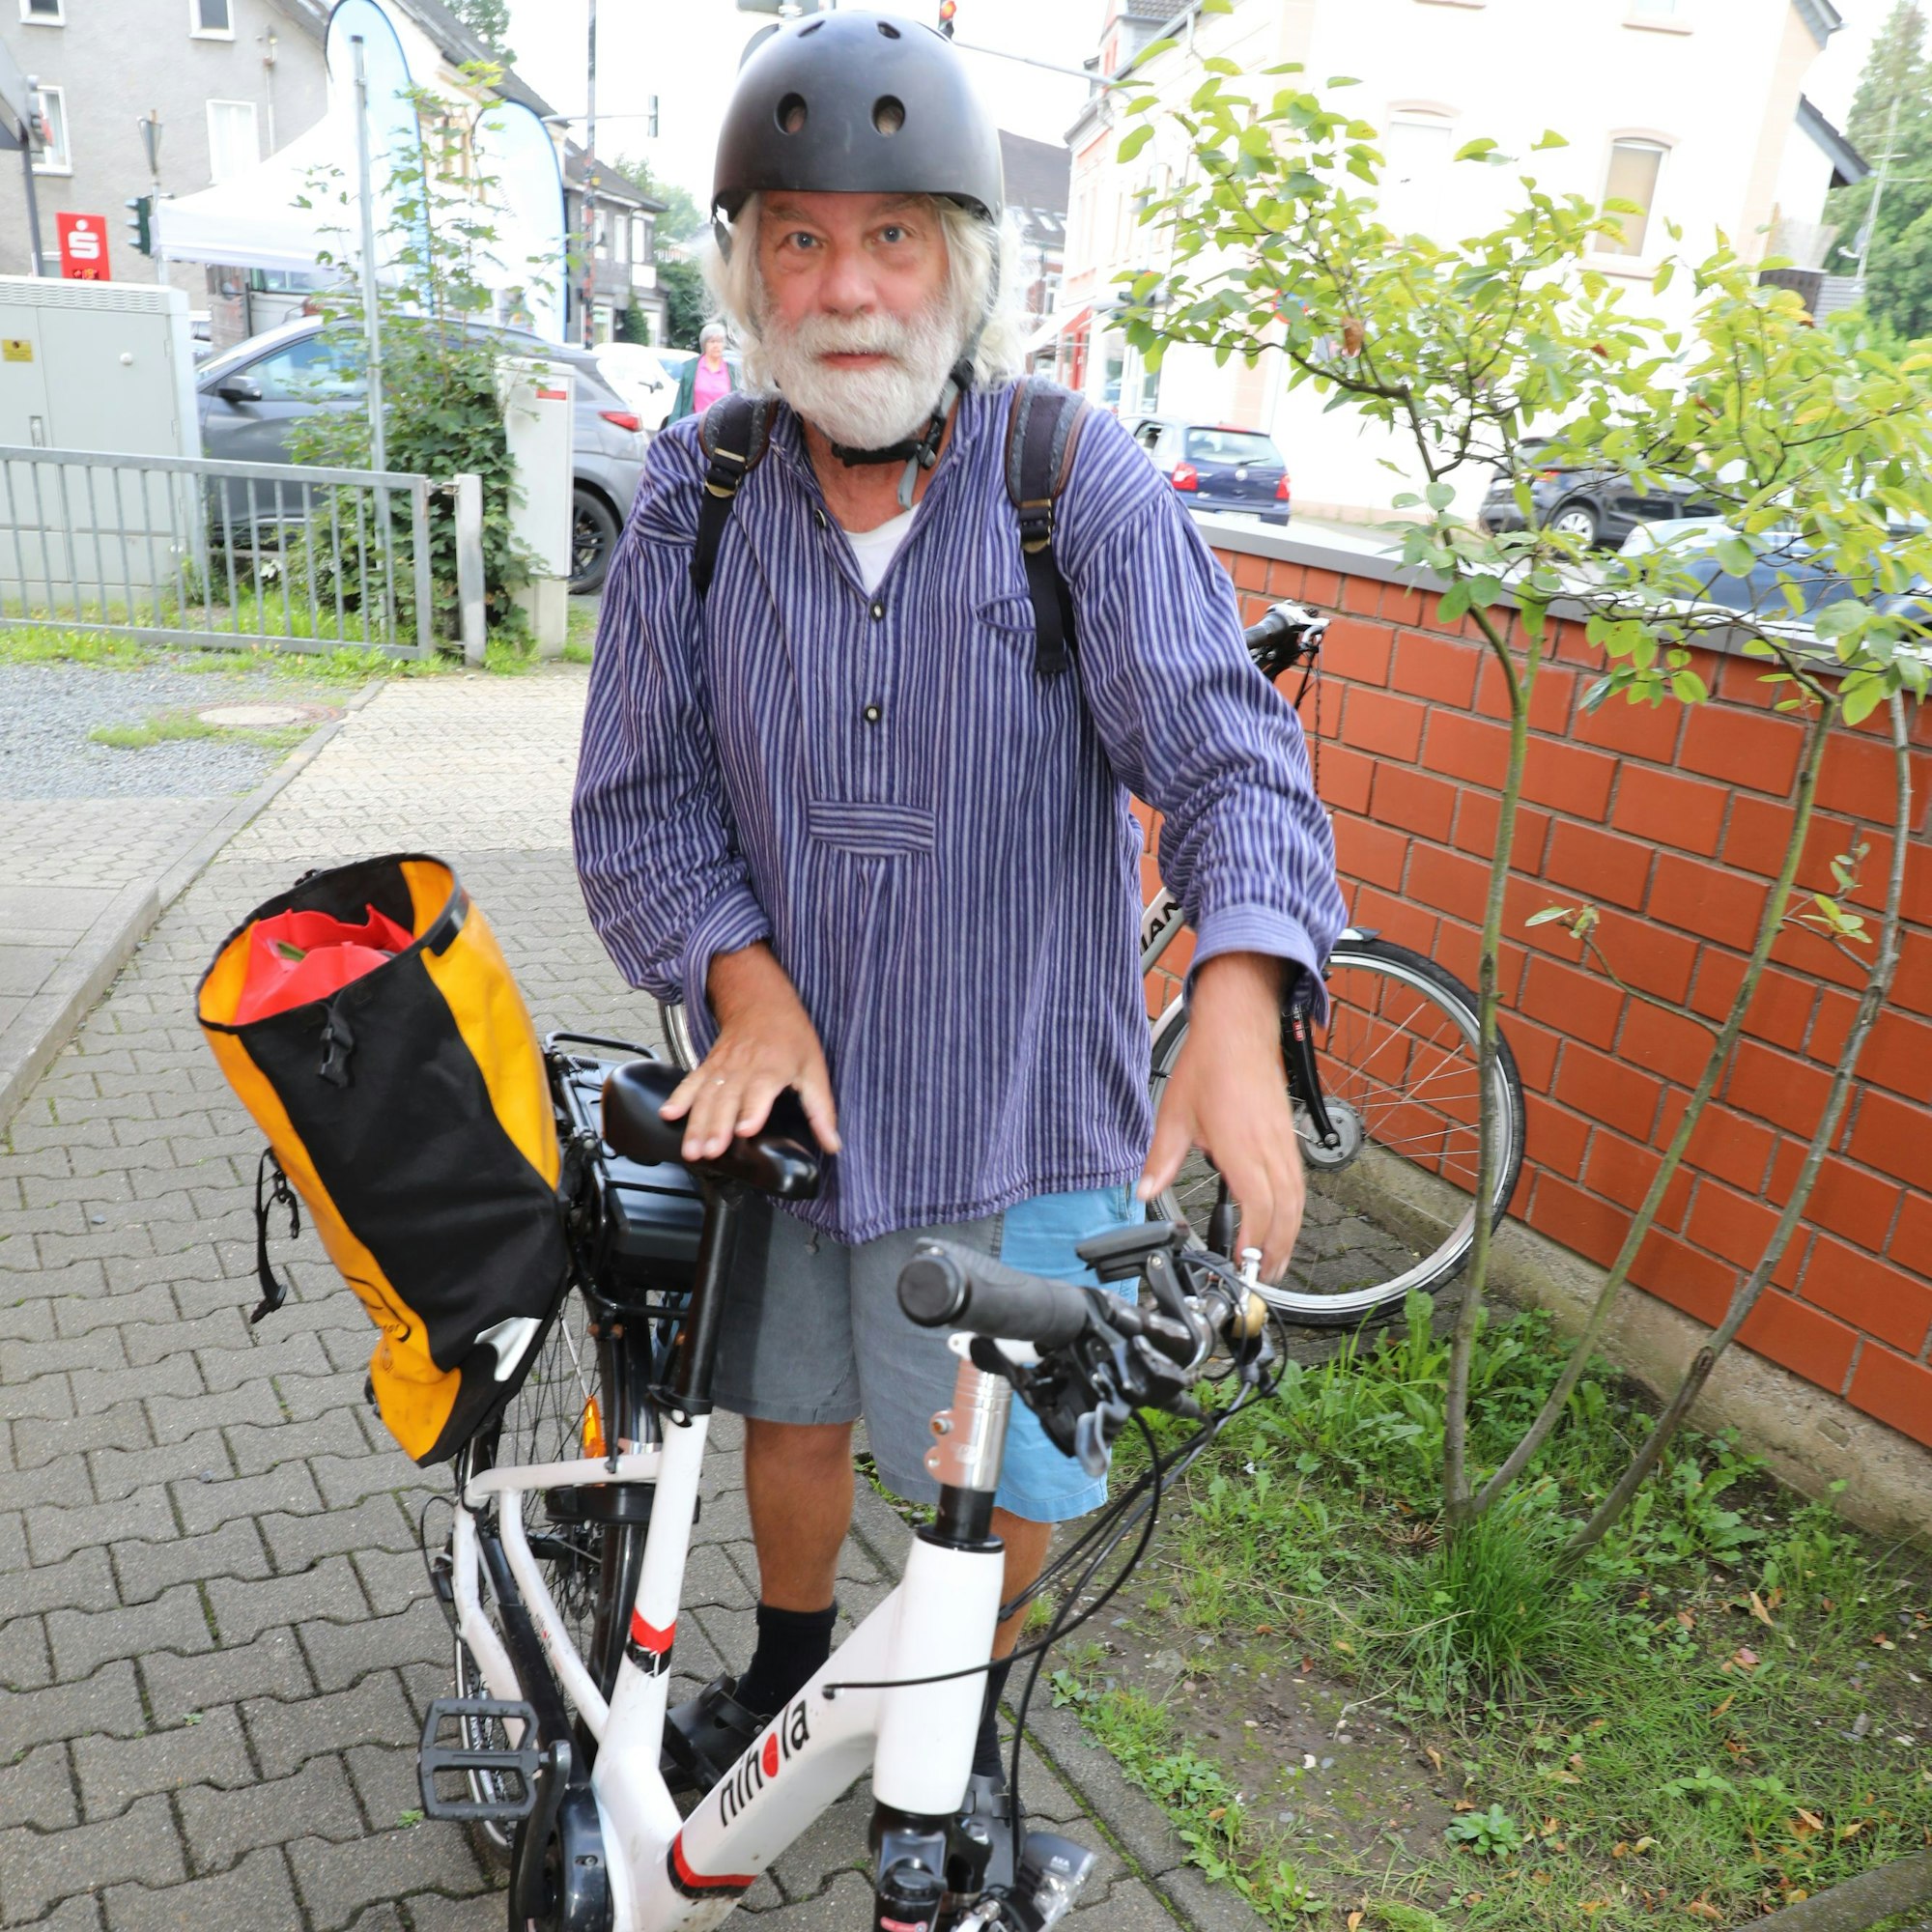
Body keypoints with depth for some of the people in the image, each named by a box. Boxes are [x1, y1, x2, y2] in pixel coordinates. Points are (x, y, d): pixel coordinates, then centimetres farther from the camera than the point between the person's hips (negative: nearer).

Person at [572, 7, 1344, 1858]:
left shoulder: (1087, 489, -11)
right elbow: (637, 797, -1)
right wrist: (744, 974, -17)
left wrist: (1237, 1005, -36)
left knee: (1007, 1469, 13)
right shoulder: (695, 500, -3)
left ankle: (967, 1725, 46)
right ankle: (788, 1660, 54)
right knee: (789, 1410, 22)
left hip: (1024, 1111, -2)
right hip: (788, 1079, 3)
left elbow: (1224, 743, -19)